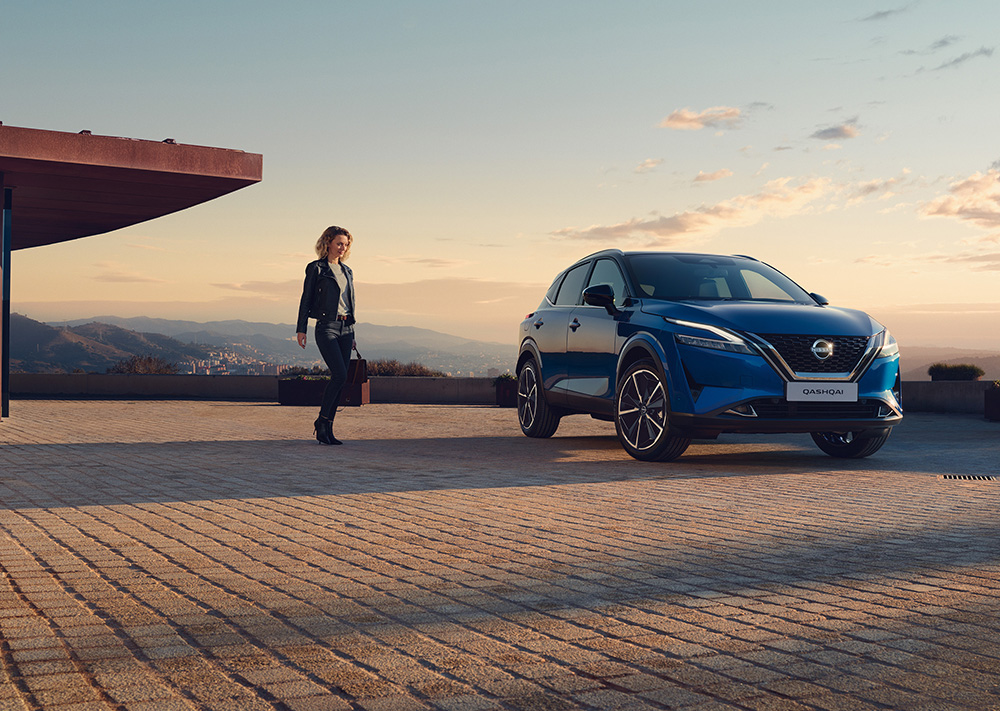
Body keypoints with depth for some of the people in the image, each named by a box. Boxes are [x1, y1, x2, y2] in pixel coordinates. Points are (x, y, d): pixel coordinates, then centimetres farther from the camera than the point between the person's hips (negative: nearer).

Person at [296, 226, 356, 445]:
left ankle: (327, 428, 7)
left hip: (345, 328, 6)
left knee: (339, 378, 2)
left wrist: (352, 334, 19)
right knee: (340, 375, -18)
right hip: (326, 327, -6)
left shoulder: (347, 271, 17)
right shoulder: (316, 268, 0)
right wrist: (301, 328, -7)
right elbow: (306, 299, -1)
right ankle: (322, 421, -5)